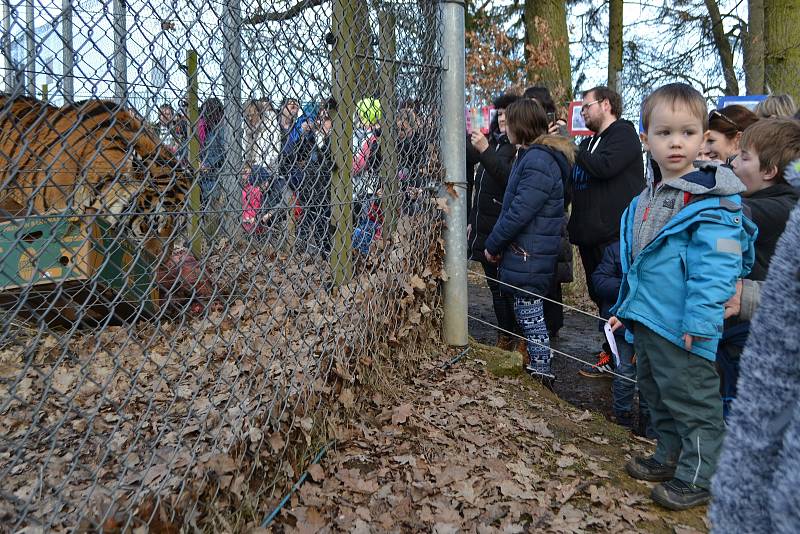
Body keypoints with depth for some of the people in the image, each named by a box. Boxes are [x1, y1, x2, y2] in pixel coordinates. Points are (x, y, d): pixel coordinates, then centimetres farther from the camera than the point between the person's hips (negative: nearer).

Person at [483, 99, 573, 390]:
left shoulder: (538, 161, -19)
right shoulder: (531, 155, 14)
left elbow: (519, 212, -23)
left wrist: (493, 245, -12)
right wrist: (498, 243, 13)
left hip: (530, 254, -10)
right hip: (528, 249, 10)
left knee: (529, 310, 0)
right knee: (528, 309, 17)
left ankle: (542, 372, 12)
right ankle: (537, 365, 30)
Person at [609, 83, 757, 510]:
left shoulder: (711, 199, -16)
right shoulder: (645, 201, 10)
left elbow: (716, 266, -23)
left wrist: (700, 321, -27)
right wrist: (625, 309, 18)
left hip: (681, 329, -9)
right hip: (645, 322, 9)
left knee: (691, 401, 6)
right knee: (656, 395, 22)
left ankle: (697, 476, 23)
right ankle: (670, 457, 41)